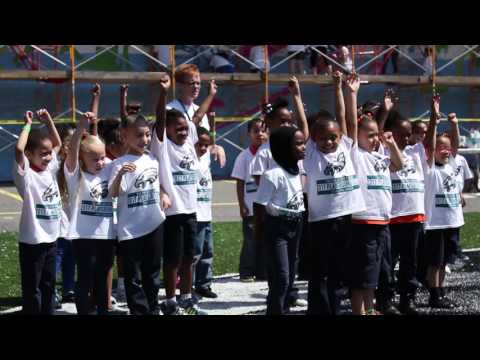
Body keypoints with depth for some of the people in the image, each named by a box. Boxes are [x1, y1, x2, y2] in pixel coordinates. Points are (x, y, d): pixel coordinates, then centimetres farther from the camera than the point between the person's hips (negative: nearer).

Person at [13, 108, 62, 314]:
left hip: (51, 238, 7)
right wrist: (28, 124, -19)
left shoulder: (50, 168, 6)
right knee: (32, 288, 2)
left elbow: (58, 143, 19)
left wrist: (48, 121, 7)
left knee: (48, 285, 17)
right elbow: (19, 149, -31)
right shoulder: (25, 174, -14)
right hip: (32, 241, -7)